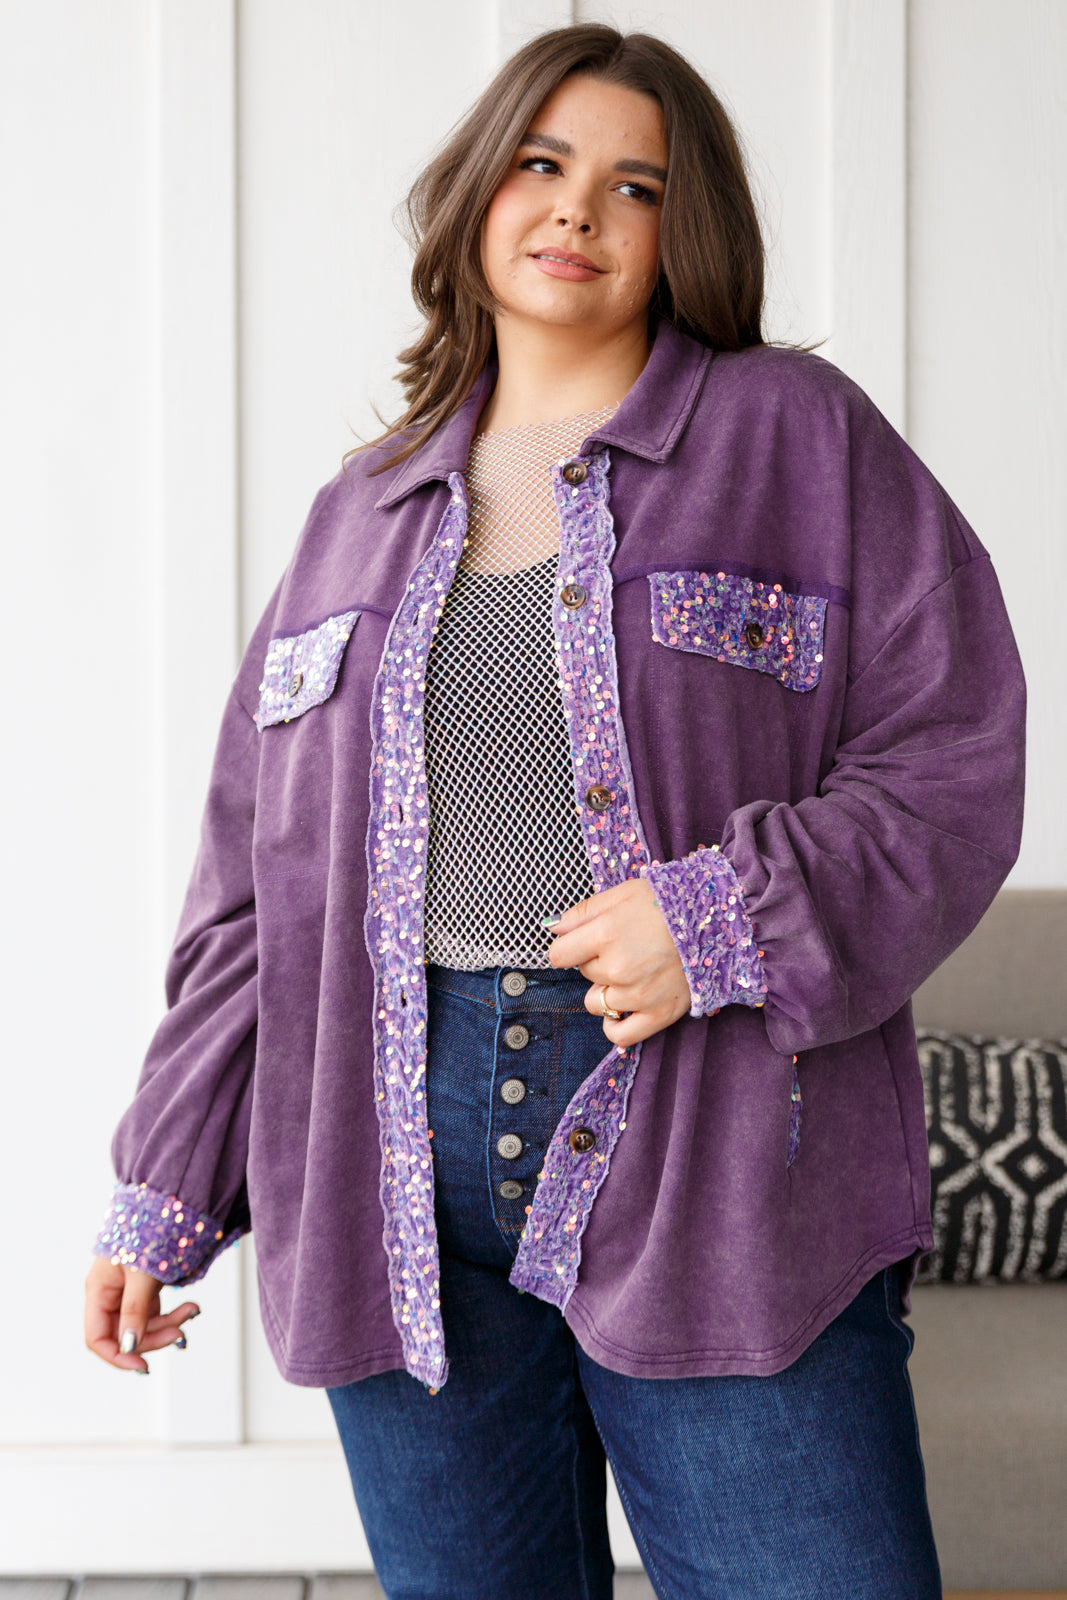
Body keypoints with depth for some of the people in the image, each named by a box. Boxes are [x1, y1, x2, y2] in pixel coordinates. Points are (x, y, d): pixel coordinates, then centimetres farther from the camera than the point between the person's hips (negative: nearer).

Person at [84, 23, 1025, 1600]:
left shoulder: (799, 436, 6)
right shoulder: (361, 512, 17)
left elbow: (956, 761, -1)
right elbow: (257, 878, 17)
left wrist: (737, 912, -17)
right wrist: (162, 1194, 12)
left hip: (721, 1155, -3)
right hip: (399, 1166, 3)